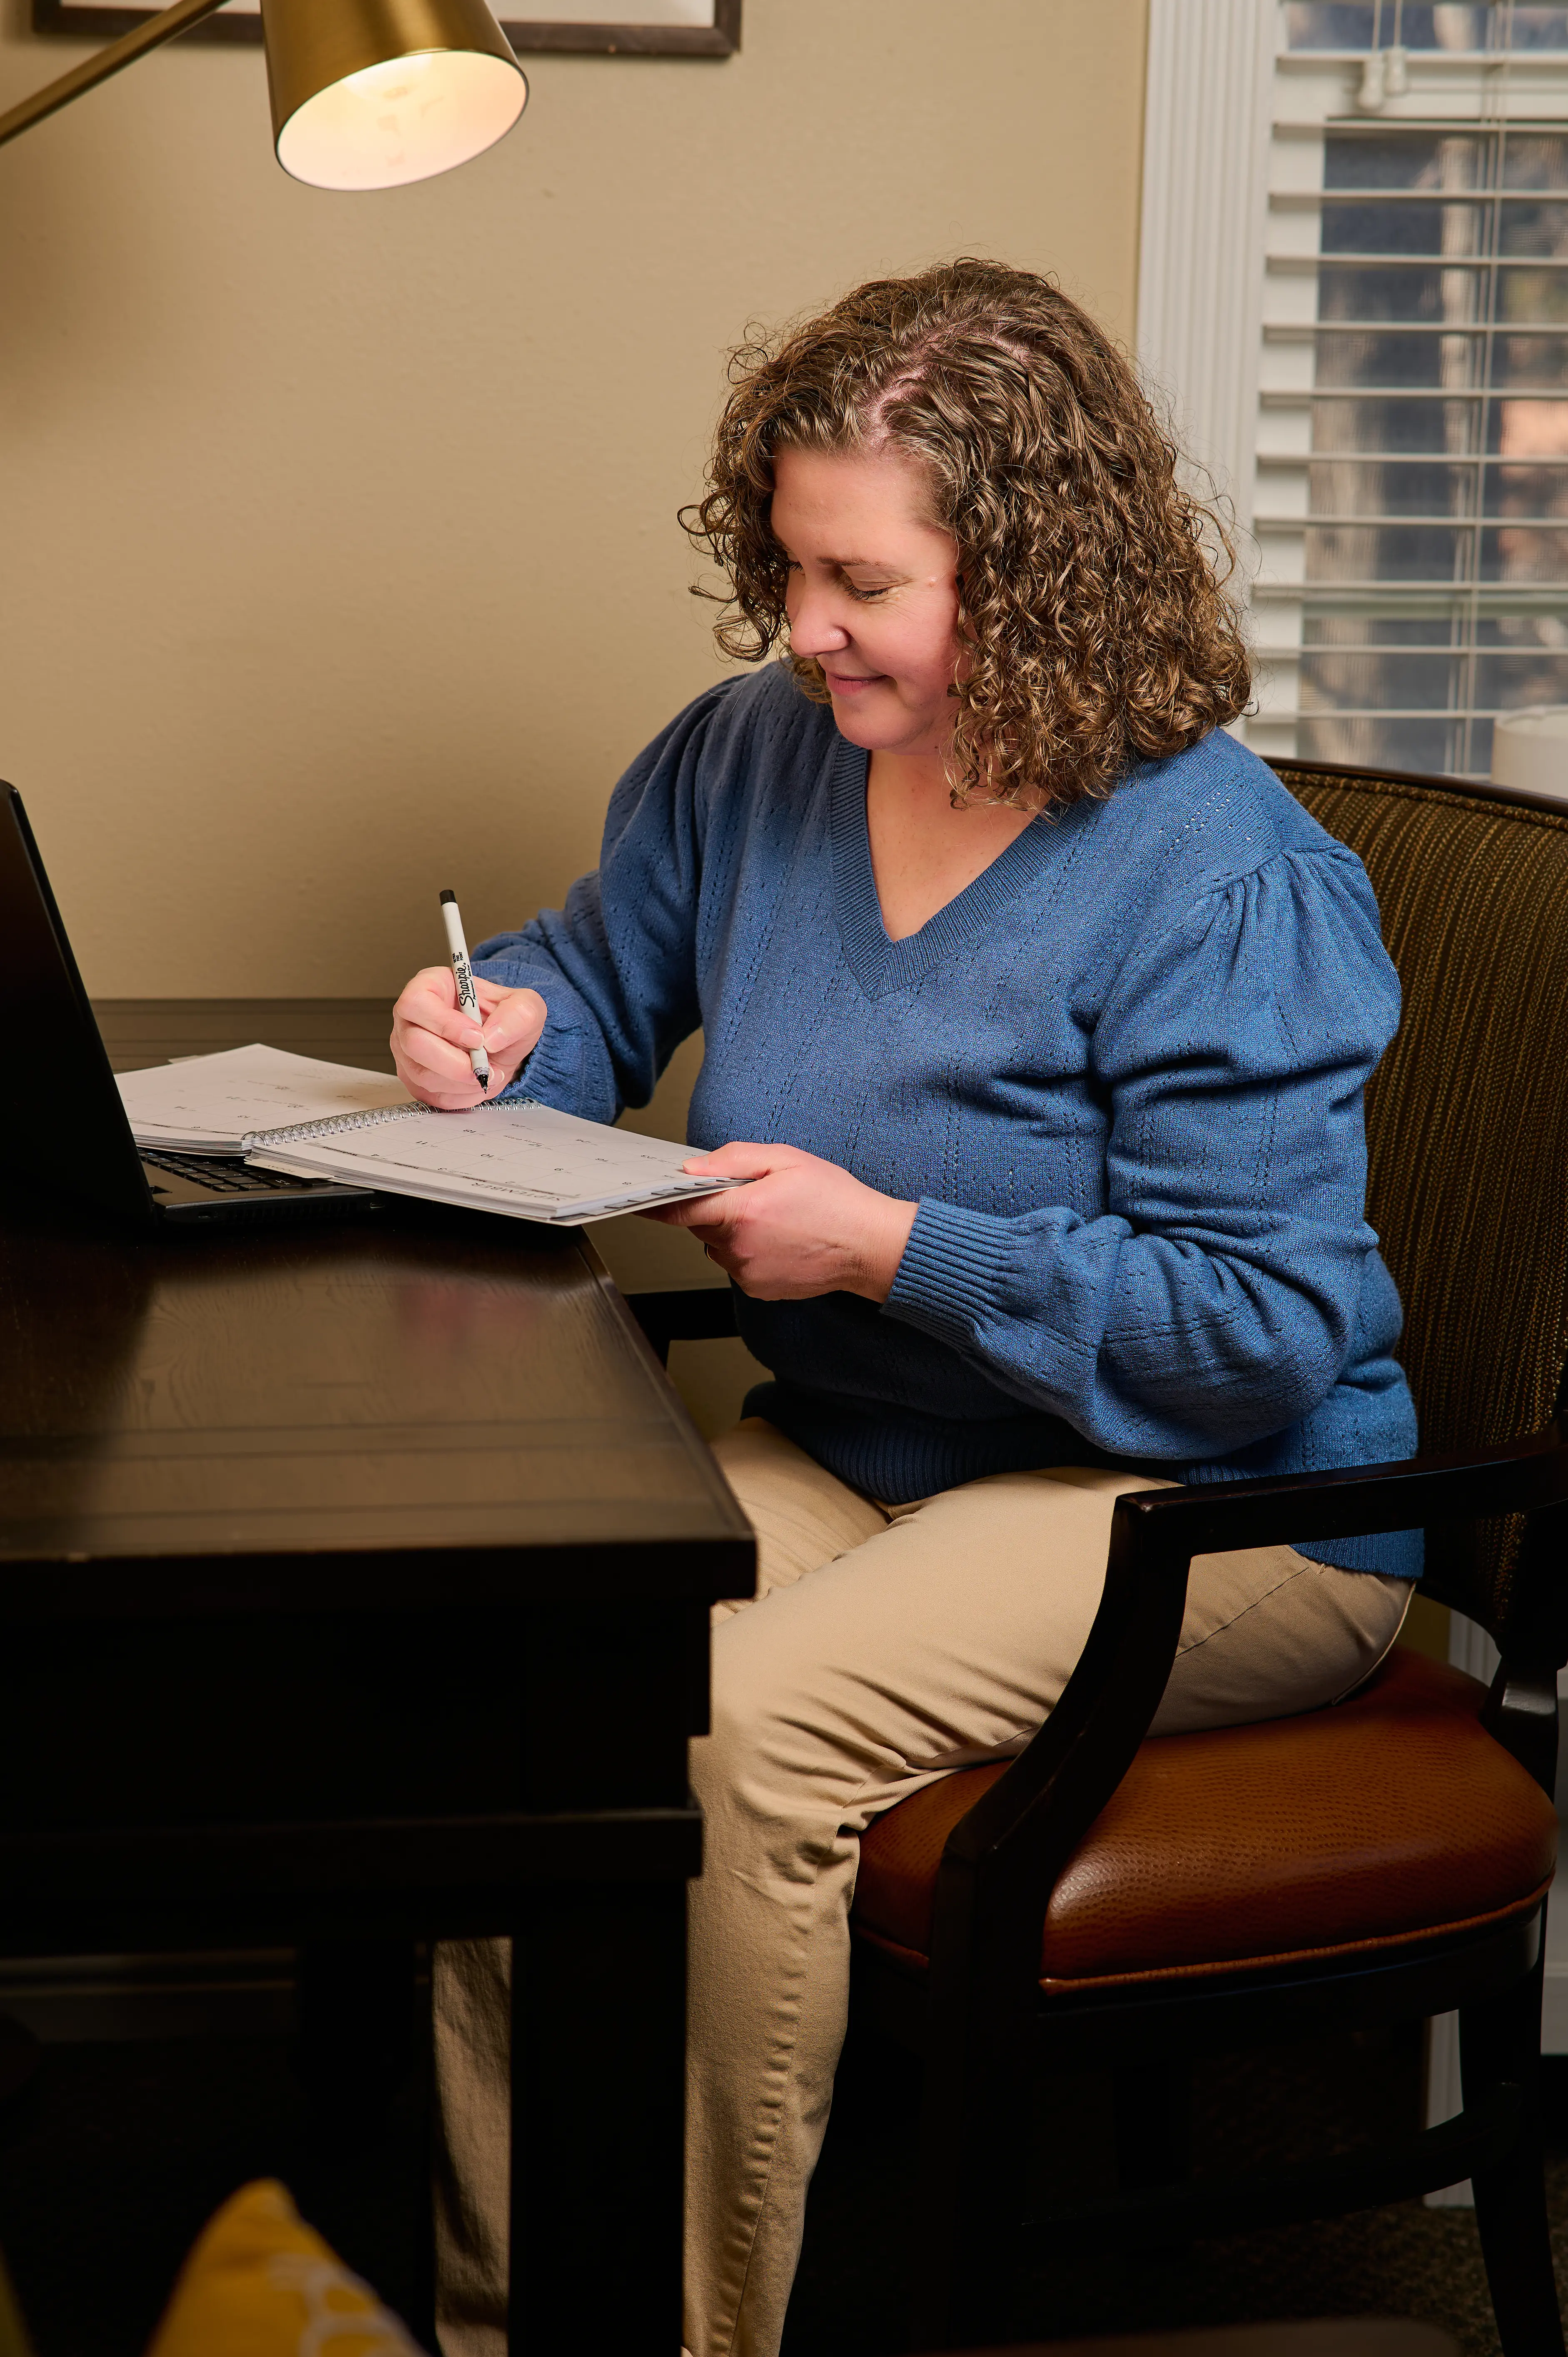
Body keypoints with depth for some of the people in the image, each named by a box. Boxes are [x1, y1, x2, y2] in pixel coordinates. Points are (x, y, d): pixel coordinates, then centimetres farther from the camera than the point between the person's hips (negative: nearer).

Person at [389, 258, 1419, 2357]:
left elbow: (1265, 1332, -21)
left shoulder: (1224, 882, -19)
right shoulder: (758, 755, 3)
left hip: (1212, 1504, -7)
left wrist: (888, 1243, -22)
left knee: (736, 1723, -30)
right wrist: (506, 1021, -4)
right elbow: (607, 970, 22)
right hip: (862, 1449, 7)